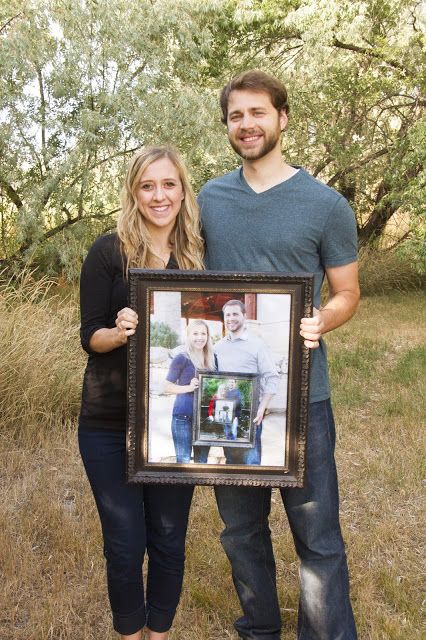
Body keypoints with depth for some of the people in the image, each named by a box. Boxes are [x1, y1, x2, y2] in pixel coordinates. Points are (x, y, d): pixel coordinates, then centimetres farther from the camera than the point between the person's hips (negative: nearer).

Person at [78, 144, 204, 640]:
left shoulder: (197, 256, 2)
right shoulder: (110, 251, -7)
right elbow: (90, 335, -8)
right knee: (124, 546, 8)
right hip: (110, 424, -2)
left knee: (169, 540, 13)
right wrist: (120, 332, -28)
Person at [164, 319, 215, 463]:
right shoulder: (181, 359, -7)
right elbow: (167, 387, -6)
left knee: (202, 461, 13)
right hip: (183, 417, -5)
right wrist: (189, 387, -20)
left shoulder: (212, 359, 9)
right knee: (183, 461, -2)